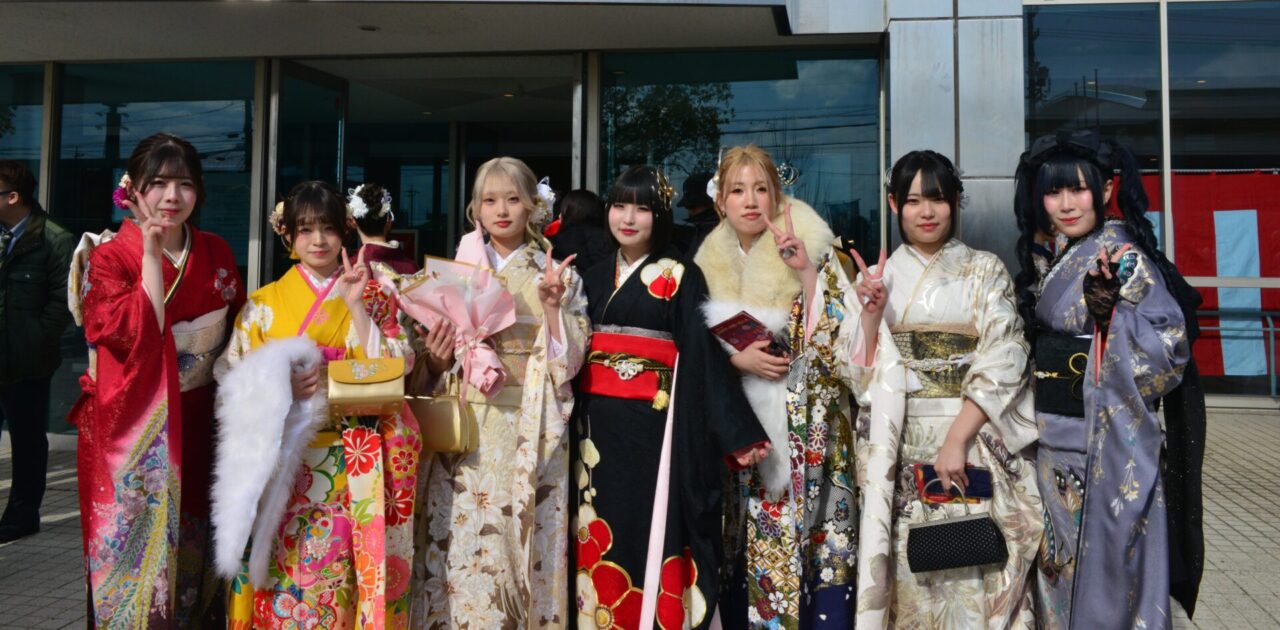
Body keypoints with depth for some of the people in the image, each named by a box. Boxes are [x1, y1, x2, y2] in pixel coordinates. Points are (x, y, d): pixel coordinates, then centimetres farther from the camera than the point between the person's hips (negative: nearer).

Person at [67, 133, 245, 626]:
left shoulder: (216, 254, 4)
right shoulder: (108, 258, -9)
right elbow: (137, 337, -24)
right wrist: (150, 256, -22)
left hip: (198, 427, 4)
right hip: (133, 428, -4)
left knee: (193, 550, 14)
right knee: (136, 545, 4)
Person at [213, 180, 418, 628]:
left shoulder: (373, 297, 6)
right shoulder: (264, 303, 7)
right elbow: (234, 381, 5)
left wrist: (355, 304, -12)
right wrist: (280, 387, -14)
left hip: (353, 466, 0)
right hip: (284, 463, 1)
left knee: (343, 575, 1)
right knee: (284, 576, 2)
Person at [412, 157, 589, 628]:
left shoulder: (559, 275, 5)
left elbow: (571, 358, -1)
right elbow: (439, 358, 12)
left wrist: (551, 305, -14)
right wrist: (436, 356, -9)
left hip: (531, 428, -1)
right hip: (467, 424, 1)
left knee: (525, 536, 1)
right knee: (463, 537, 0)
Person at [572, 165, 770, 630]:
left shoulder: (681, 277, -1)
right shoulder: (595, 278, 13)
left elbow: (703, 355, -9)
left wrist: (737, 433, -15)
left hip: (653, 425, -4)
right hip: (598, 425, 4)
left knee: (651, 533, -3)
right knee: (602, 536, 7)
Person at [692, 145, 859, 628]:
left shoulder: (812, 250, -5)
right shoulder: (710, 262, 7)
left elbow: (834, 343, -13)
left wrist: (807, 273, -22)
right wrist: (736, 358, -12)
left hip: (805, 433, -3)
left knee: (813, 549, -2)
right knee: (742, 552, 9)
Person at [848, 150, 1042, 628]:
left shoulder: (986, 271, 3)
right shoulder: (877, 277, 9)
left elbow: (1004, 361, -7)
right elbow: (865, 376, 5)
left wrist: (958, 436, -16)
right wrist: (870, 313, -11)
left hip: (977, 444, -1)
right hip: (901, 450, 2)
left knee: (975, 570, -1)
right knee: (912, 571, 3)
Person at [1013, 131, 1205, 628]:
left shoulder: (1122, 256, -12)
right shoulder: (1058, 261, 11)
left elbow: (1170, 348, -21)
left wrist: (1109, 312, -32)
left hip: (1107, 446, -8)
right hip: (1055, 447, 8)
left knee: (1103, 573, 3)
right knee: (1062, 571, 17)